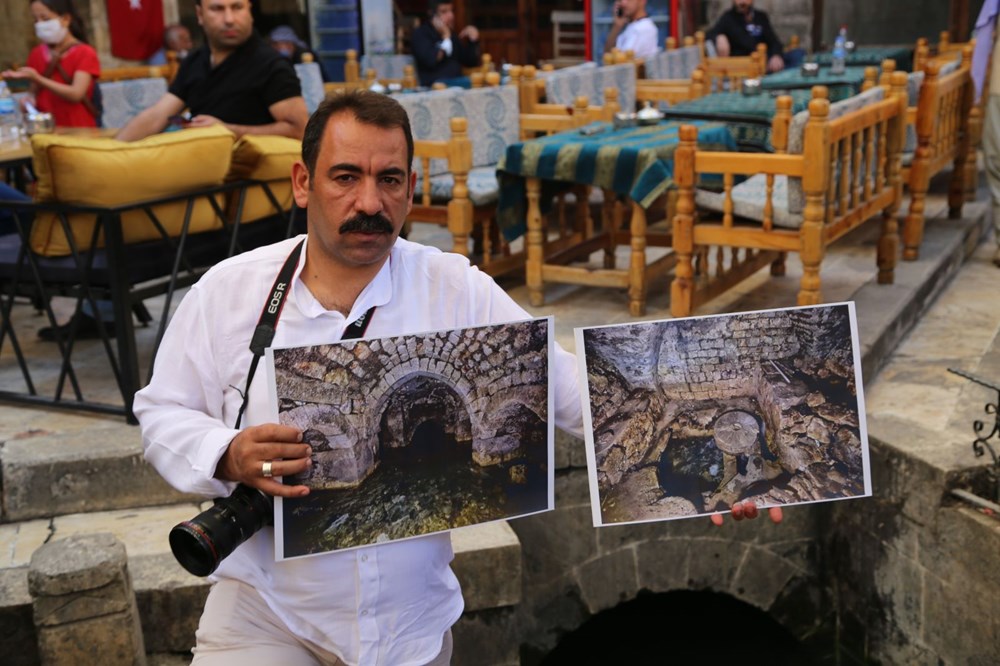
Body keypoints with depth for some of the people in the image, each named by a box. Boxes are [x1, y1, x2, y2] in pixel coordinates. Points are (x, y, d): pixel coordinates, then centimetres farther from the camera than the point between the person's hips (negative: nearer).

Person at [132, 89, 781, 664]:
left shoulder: (458, 290, -7)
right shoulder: (228, 291, -5)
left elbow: (566, 384, -10)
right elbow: (162, 412, 2)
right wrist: (227, 457, -20)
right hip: (264, 612, 0)